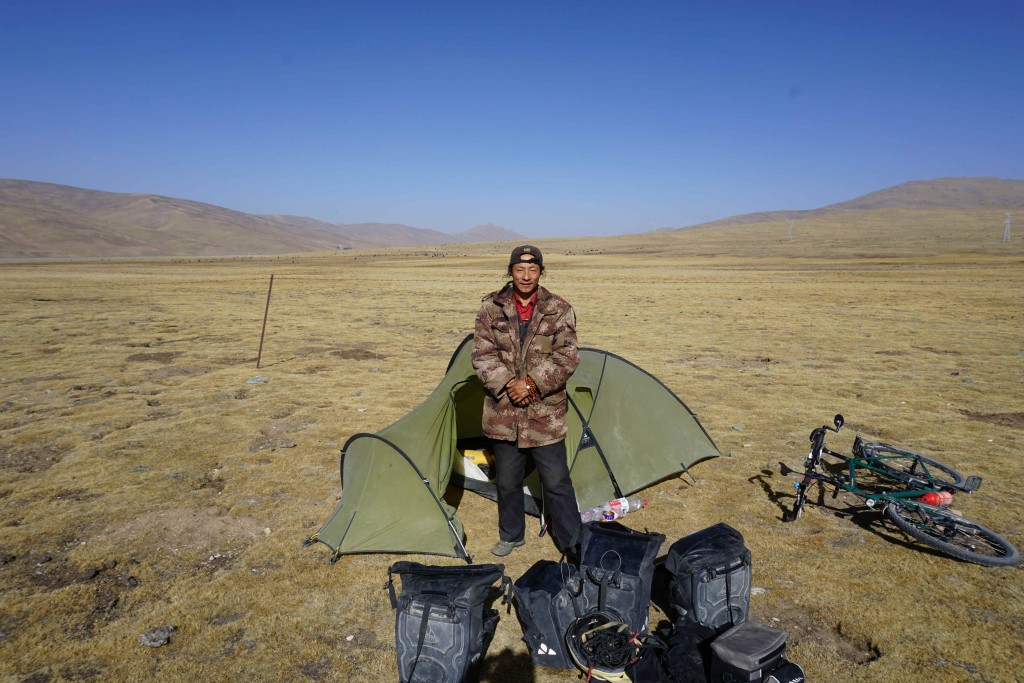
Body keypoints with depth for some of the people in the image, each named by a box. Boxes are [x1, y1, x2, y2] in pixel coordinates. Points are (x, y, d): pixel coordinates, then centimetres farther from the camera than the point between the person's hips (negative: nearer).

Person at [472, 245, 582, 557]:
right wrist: (507, 385, -15)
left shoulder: (559, 310, -4)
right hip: (503, 412, 2)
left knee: (557, 482, 5)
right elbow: (482, 355, -3)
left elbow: (567, 357, -9)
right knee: (507, 481, 17)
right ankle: (511, 535, 39)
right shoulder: (491, 308, 0)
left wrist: (533, 383, -17)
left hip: (545, 414, -2)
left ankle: (572, 544, 22)